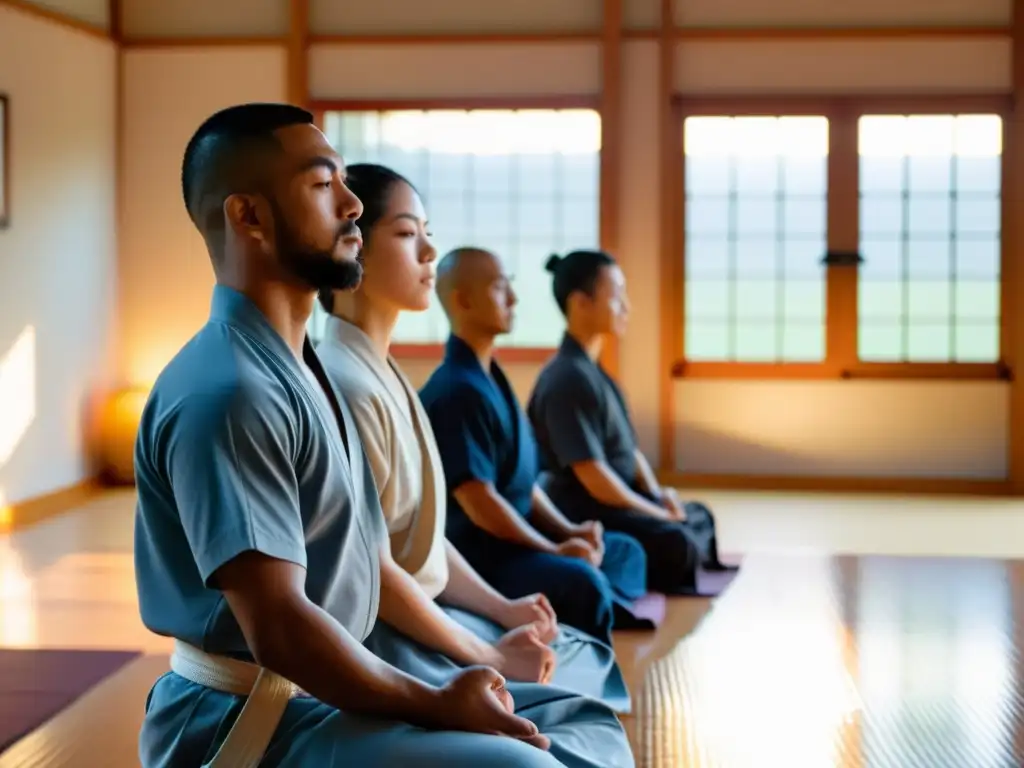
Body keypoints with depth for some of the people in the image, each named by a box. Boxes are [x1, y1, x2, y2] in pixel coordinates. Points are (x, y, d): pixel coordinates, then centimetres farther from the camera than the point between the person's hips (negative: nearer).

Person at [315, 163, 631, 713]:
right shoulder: (347, 386, -22)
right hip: (383, 636, -9)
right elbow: (373, 570, -23)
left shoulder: (384, 376, 10)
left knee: (588, 660, 9)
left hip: (421, 611, 10)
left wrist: (503, 609, 2)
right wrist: (488, 658, -16)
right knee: (569, 707, -7)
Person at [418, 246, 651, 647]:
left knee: (624, 551, 15)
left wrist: (567, 530, 3)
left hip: (515, 535, 11)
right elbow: (479, 501, -23)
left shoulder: (491, 378, 13)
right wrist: (554, 550, -15)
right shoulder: (457, 390, -19)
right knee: (582, 581, -31)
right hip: (475, 551, -11)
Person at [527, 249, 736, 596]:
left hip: (617, 499, 11)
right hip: (586, 511, -11)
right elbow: (593, 476, -24)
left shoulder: (593, 372, 13)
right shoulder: (568, 379, -20)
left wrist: (658, 494, 0)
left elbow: (628, 449, 17)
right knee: (677, 543, -27)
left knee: (698, 516, 15)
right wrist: (657, 513, -14)